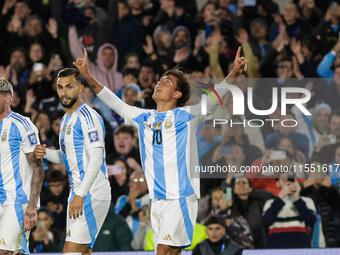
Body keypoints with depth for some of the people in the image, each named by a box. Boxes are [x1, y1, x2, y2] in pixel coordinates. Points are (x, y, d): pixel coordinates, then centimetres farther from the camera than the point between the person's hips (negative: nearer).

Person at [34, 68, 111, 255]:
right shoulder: (66, 119, 18)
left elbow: (96, 159, -20)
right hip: (79, 193, 10)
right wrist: (46, 153, 8)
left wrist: (80, 195, -24)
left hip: (91, 195, -10)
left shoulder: (87, 117, -13)